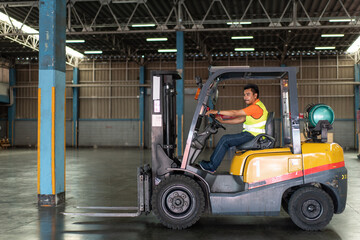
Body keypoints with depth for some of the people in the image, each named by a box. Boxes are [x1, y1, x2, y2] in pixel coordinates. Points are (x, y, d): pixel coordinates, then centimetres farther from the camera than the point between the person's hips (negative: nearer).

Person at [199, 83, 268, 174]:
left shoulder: (256, 107, -17)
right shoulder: (254, 106, 17)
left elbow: (235, 113, -19)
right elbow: (241, 119, 15)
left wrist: (217, 111, -15)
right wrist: (223, 121, 10)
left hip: (252, 136, -10)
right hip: (249, 134, 10)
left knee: (225, 139, -14)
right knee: (226, 140, 10)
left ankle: (211, 167, -7)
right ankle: (212, 162, 10)